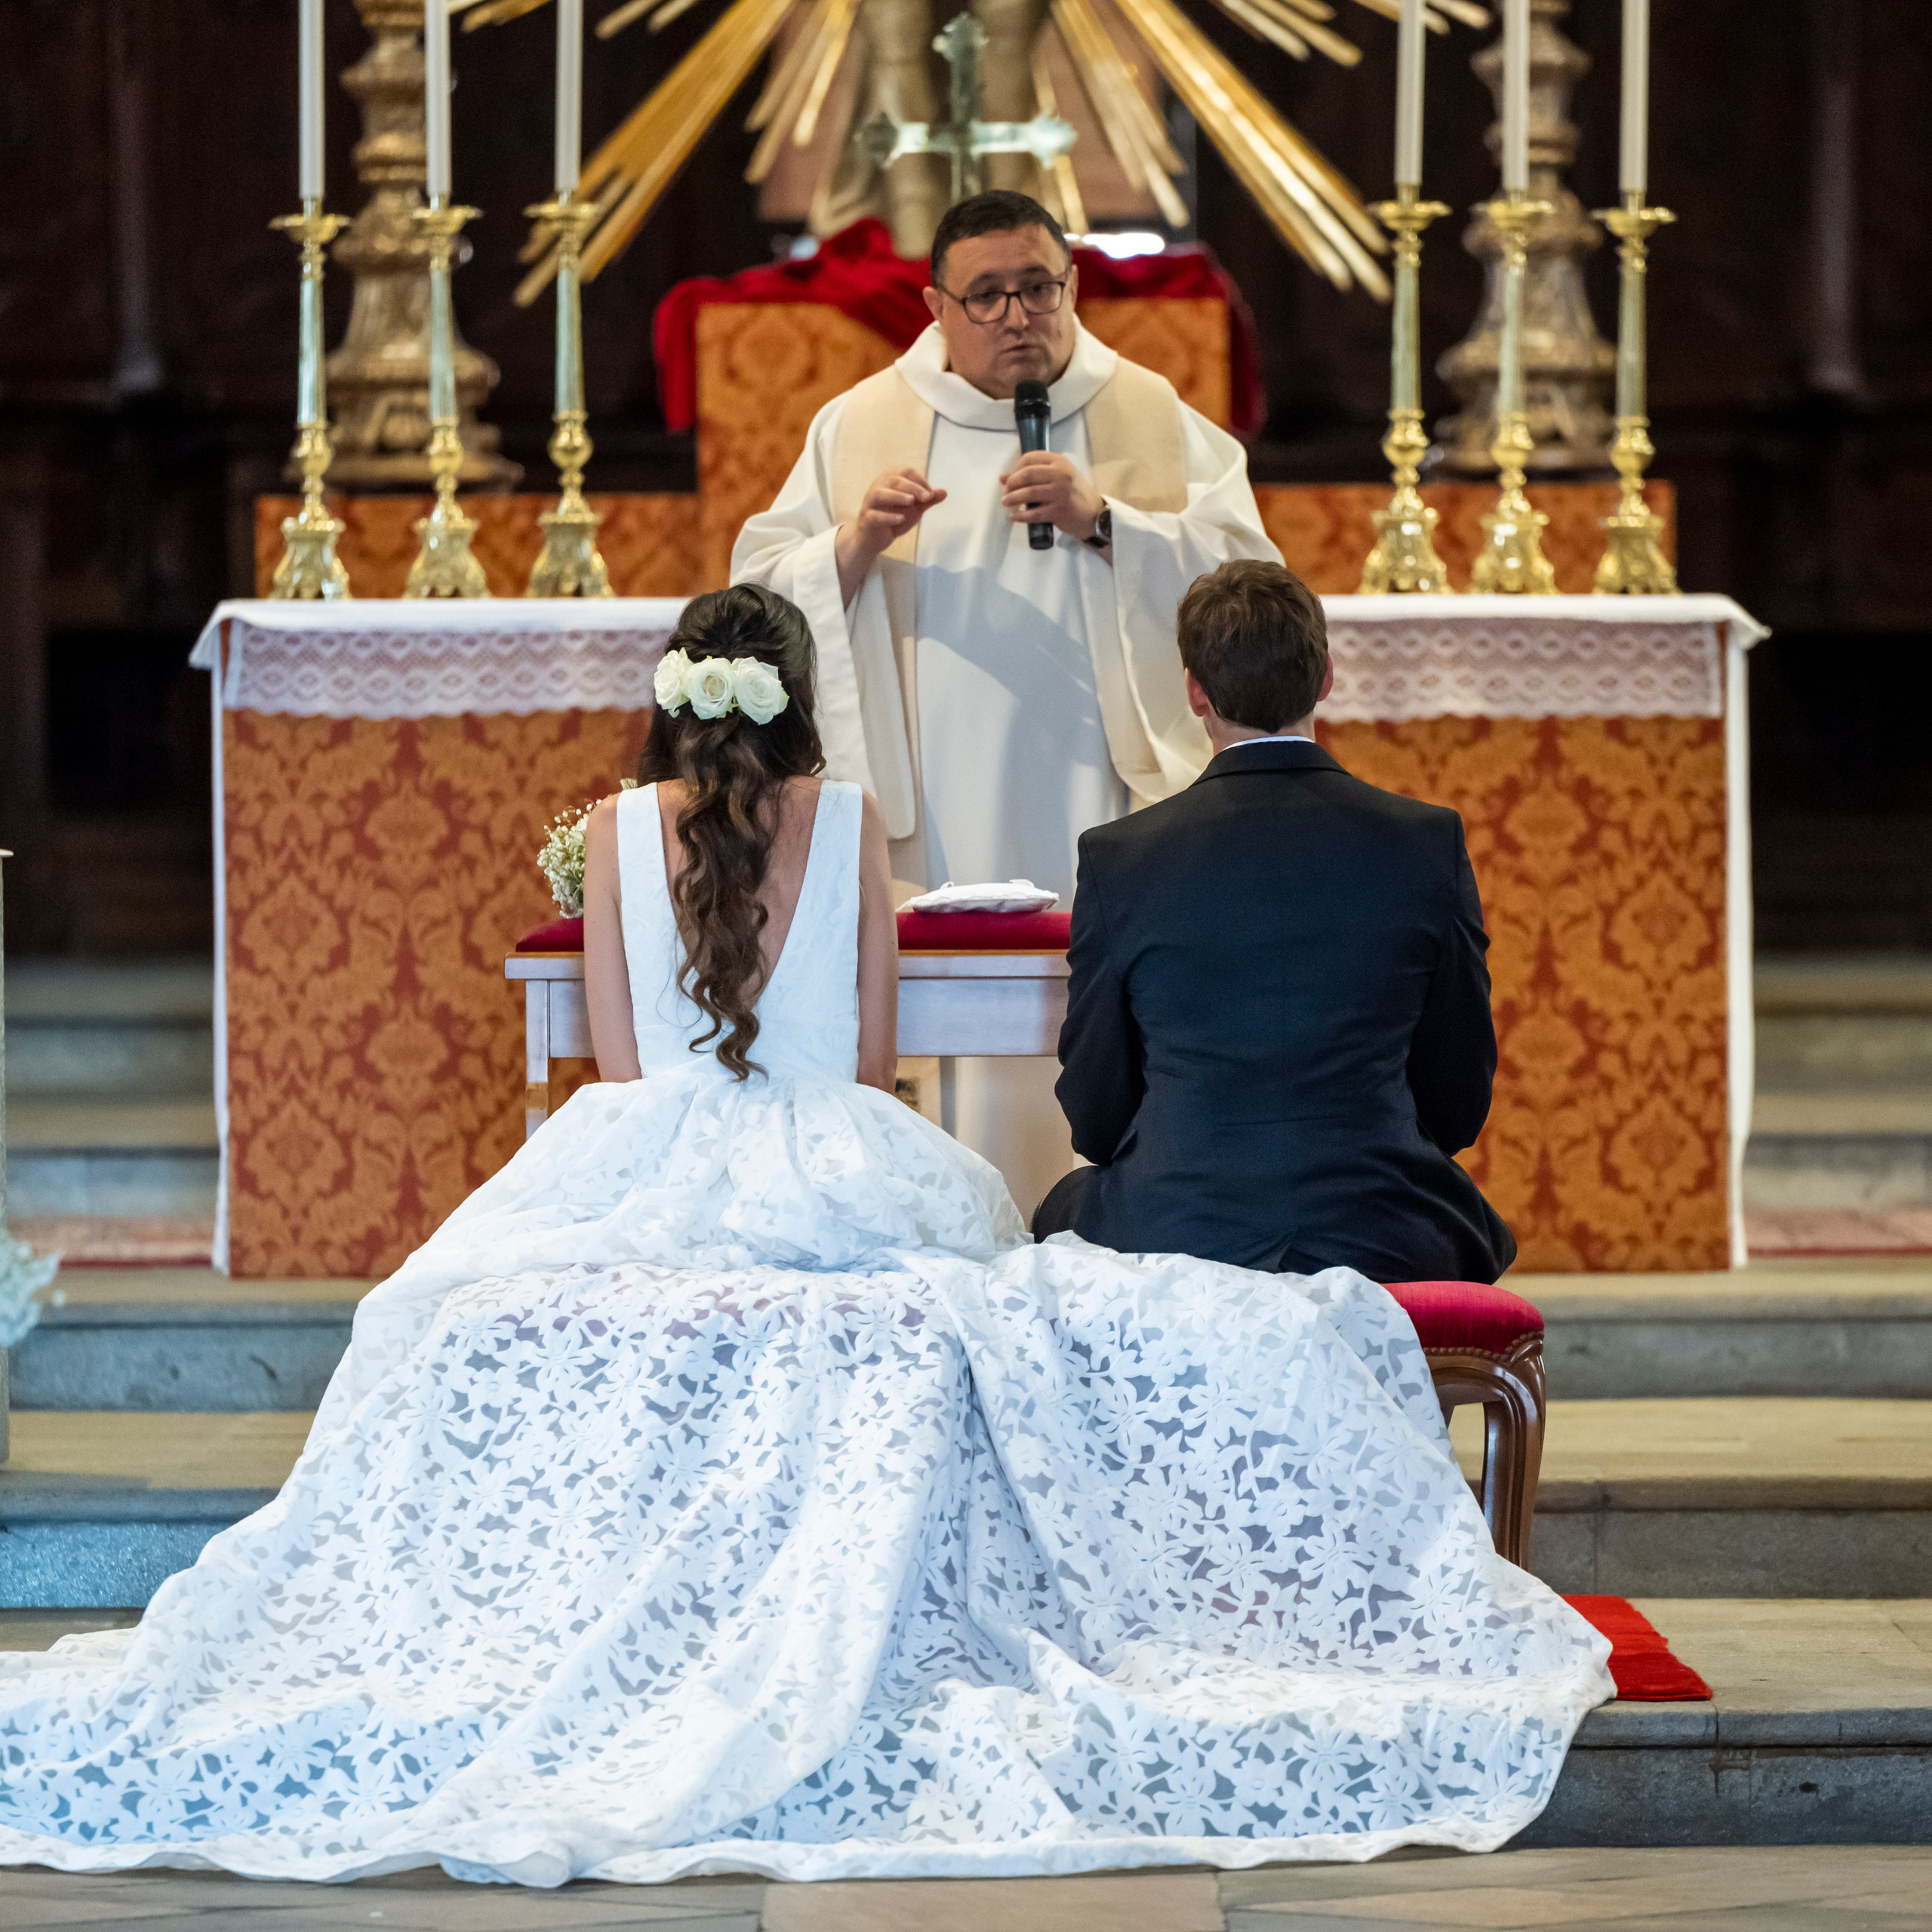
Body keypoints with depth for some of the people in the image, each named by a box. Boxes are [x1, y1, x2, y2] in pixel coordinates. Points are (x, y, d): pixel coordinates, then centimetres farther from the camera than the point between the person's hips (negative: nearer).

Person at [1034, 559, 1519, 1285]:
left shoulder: (1118, 859, -6)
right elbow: (1458, 1108, 3)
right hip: (1378, 1247, 1)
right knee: (1477, 1234, 36)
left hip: (1171, 1245, -1)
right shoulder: (1428, 844, -4)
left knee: (1061, 1214, 34)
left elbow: (1096, 1118, 3)